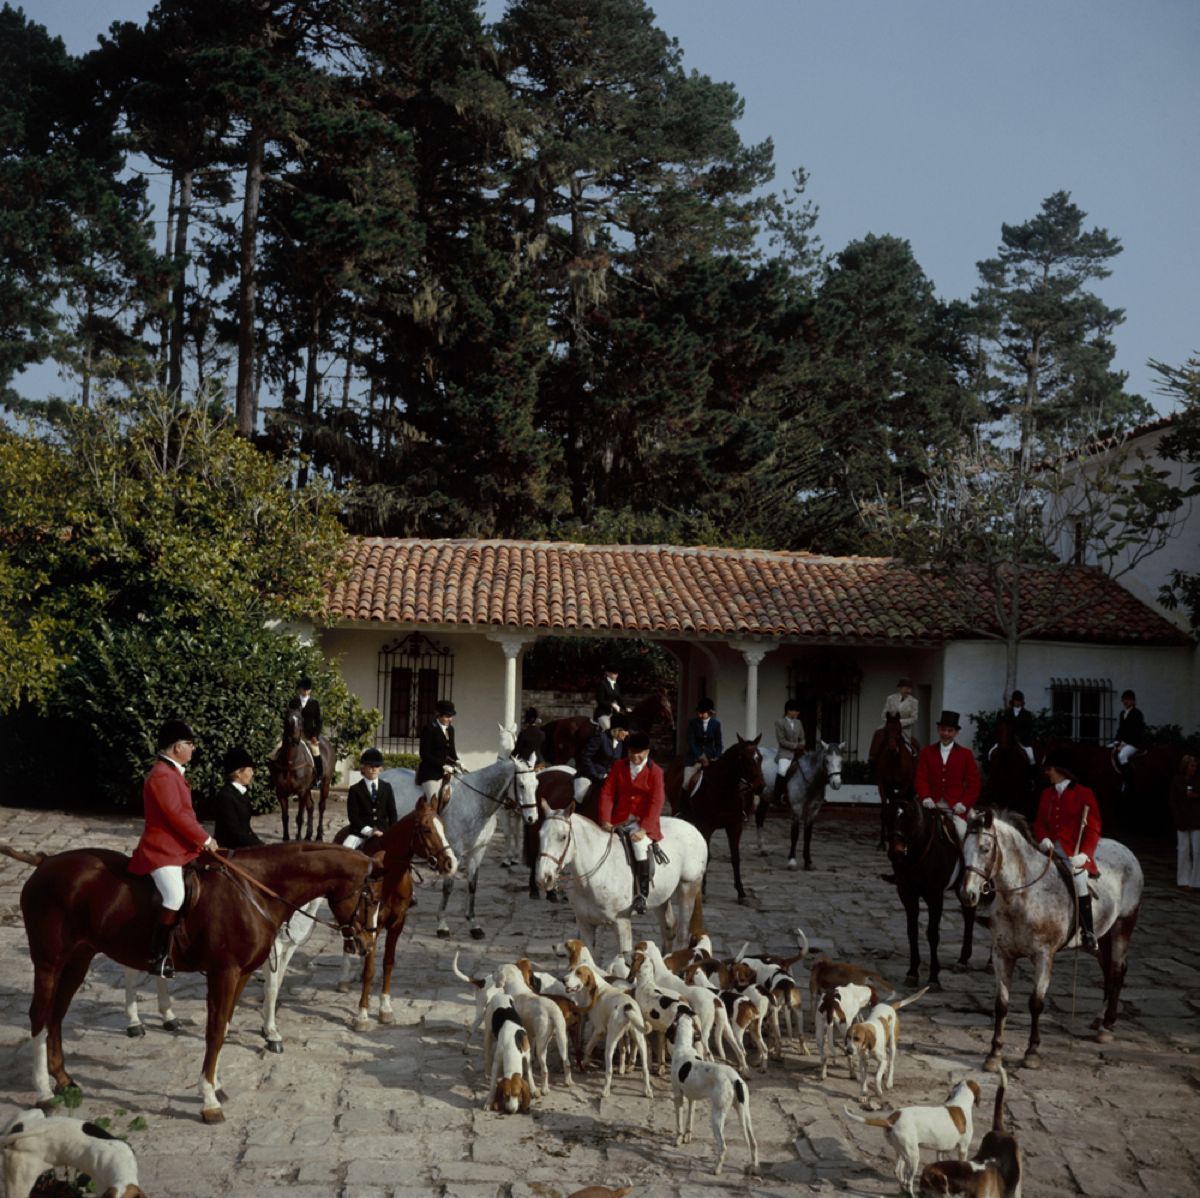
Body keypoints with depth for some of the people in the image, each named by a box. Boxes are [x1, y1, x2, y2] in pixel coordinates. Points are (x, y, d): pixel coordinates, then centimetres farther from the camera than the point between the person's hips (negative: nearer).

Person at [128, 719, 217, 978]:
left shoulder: (172, 772, 16)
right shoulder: (161, 776, -18)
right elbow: (176, 815, -21)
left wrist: (202, 839, 11)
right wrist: (204, 839, -13)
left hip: (179, 847, 11)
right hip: (162, 851, -11)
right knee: (175, 896, -27)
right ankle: (159, 957, -22)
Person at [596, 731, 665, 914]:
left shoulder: (655, 772, -4)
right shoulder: (618, 767, 6)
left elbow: (656, 803, -11)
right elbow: (607, 793, 1)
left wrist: (644, 829, -23)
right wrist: (605, 820, -14)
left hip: (642, 822, -3)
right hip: (619, 820, 4)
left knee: (640, 845, -30)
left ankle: (642, 895, -19)